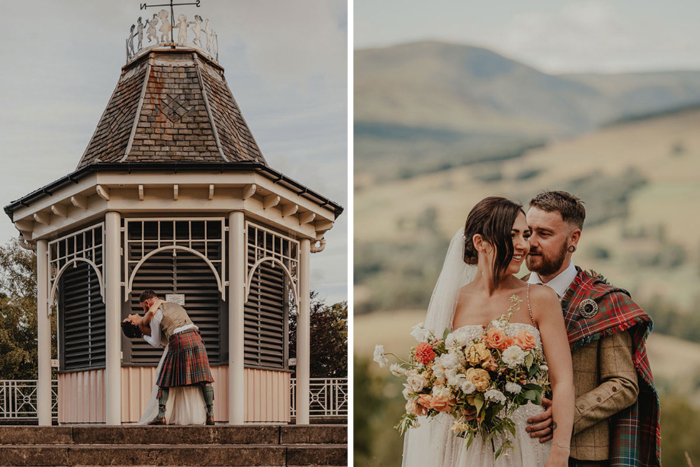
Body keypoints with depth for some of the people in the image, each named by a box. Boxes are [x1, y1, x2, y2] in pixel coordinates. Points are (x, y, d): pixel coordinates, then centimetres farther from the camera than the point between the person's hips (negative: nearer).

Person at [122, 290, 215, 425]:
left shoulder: (155, 315, 10)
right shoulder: (175, 306, 31)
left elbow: (156, 343, 15)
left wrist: (145, 337, 35)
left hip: (178, 342, -5)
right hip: (196, 338, 5)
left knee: (165, 380, 7)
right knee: (204, 378, 0)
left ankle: (161, 415, 0)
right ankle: (210, 414, -10)